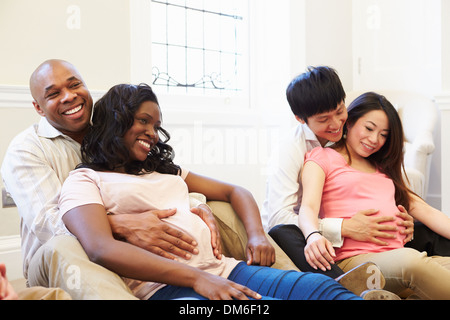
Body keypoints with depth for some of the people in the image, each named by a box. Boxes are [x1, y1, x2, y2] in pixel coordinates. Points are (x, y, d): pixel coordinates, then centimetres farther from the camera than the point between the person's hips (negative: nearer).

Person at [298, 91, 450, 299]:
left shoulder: (383, 169, 31)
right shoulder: (322, 157, 12)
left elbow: (425, 211, 24)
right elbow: (308, 208, -4)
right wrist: (313, 235, -28)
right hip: (352, 258, -6)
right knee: (411, 260, -36)